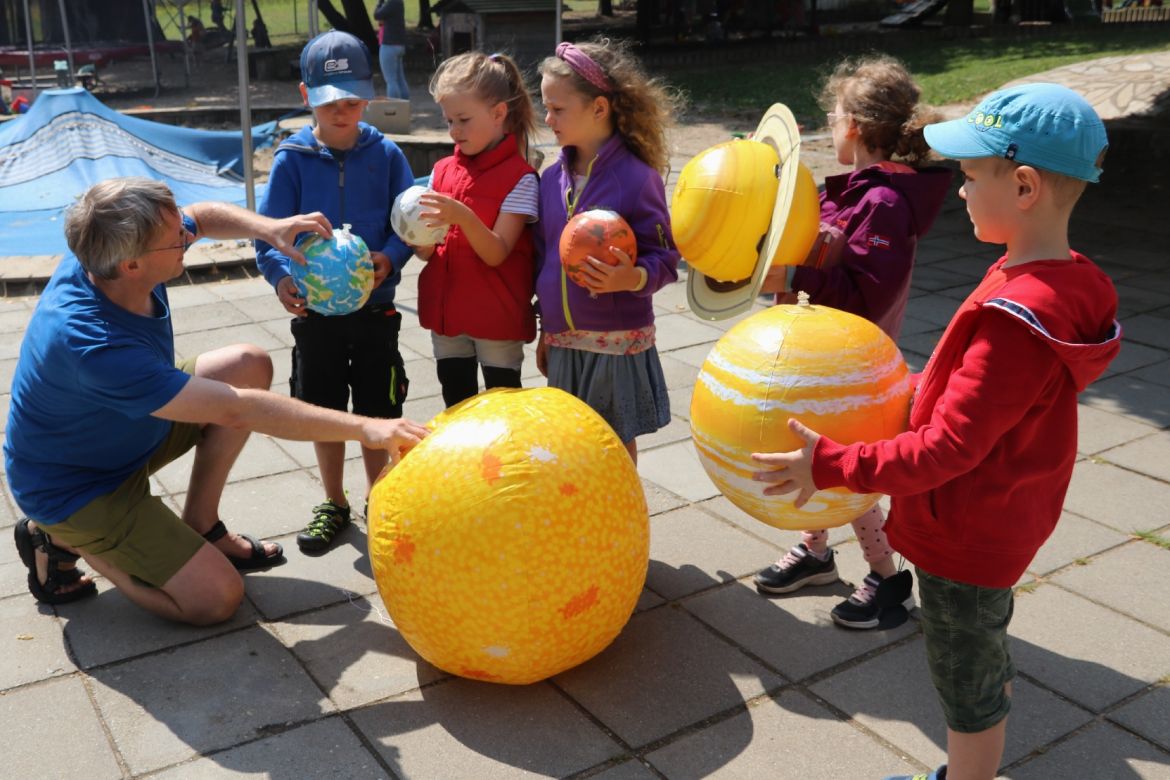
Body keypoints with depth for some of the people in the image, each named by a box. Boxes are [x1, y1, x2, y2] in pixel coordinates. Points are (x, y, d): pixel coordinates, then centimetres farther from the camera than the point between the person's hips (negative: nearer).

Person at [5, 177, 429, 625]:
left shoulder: (115, 250, -18)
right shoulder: (92, 345, -40)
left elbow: (203, 216, 4)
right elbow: (236, 411, -38)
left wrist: (268, 228, -17)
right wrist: (363, 428, -36)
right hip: (73, 487, -8)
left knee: (250, 365, -2)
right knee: (216, 598, -16)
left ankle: (200, 526, 7)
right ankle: (64, 540, 3)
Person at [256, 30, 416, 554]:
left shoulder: (385, 154, -4)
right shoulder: (292, 159, -5)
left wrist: (388, 258, -23)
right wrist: (282, 277, -26)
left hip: (375, 308, 0)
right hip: (315, 310, 1)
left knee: (377, 413, 10)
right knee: (324, 412, 12)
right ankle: (334, 505, 31)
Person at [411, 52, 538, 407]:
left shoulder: (519, 177, -11)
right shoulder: (442, 170, 6)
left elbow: (496, 254, -17)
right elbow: (428, 253, 7)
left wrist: (463, 217, -33)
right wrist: (420, 240, -15)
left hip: (497, 320, -5)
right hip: (446, 312, 6)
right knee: (456, 408, 17)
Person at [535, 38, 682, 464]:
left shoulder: (637, 177, -13)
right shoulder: (552, 179, 4)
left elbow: (664, 257, -11)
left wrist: (634, 278, -32)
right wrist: (546, 330, 16)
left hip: (618, 342, -5)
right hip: (563, 341, 5)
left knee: (619, 445, 9)